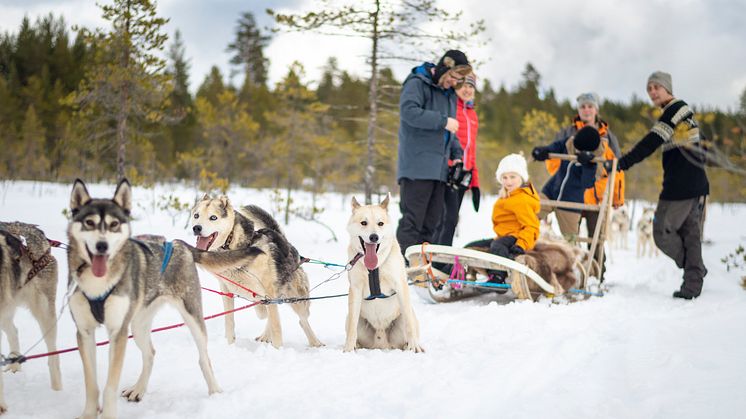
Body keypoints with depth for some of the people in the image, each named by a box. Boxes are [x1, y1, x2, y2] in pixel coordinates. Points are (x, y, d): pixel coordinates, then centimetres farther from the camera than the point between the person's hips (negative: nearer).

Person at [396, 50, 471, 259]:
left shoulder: (450, 93, 21)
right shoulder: (417, 83, -5)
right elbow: (408, 111, -21)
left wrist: (456, 153, 11)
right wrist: (442, 121, -20)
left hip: (439, 167, 8)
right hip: (417, 165, -8)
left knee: (432, 219, 8)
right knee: (413, 217, -11)